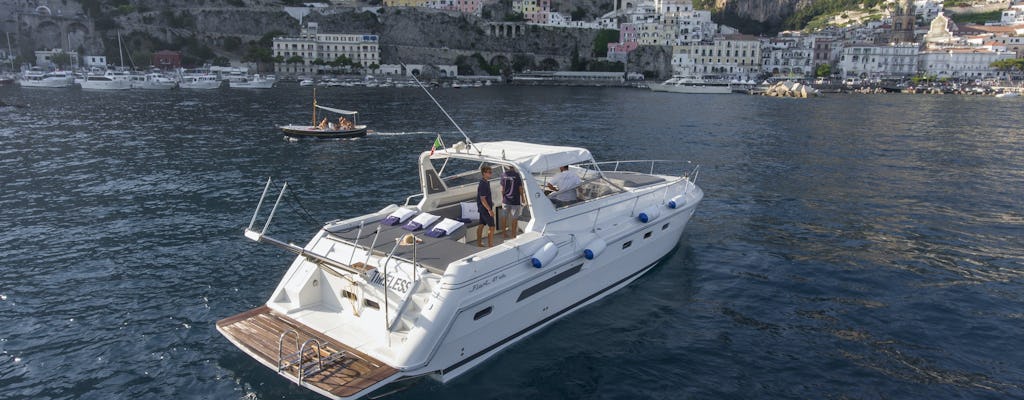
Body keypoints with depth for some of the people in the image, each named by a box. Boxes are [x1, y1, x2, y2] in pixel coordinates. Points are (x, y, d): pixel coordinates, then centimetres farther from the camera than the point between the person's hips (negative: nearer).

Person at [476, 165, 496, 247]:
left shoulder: (486, 182, 8)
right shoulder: (483, 184, -23)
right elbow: (482, 199, -24)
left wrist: (491, 202, 29)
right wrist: (489, 210, -25)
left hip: (482, 208, 10)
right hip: (485, 208, -10)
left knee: (481, 225, 16)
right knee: (491, 226, -6)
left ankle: (479, 243, 25)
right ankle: (490, 245, -2)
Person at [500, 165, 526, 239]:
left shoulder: (503, 175, -3)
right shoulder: (516, 175, -14)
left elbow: (502, 189, 2)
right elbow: (520, 188, -9)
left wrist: (502, 198, 15)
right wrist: (523, 198, 5)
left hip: (506, 200, 4)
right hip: (515, 201, -4)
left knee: (505, 218, 17)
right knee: (515, 219, 7)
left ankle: (504, 233, 27)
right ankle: (514, 235, 13)